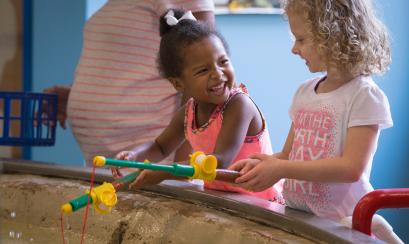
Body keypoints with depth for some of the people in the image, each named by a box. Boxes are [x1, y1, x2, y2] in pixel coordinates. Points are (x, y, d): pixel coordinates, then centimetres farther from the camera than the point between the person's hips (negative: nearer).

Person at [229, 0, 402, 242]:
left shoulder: (364, 96, -8)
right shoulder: (305, 92, 12)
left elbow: (351, 168, -16)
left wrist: (281, 170, -18)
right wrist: (261, 165, -4)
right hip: (297, 214, 5)